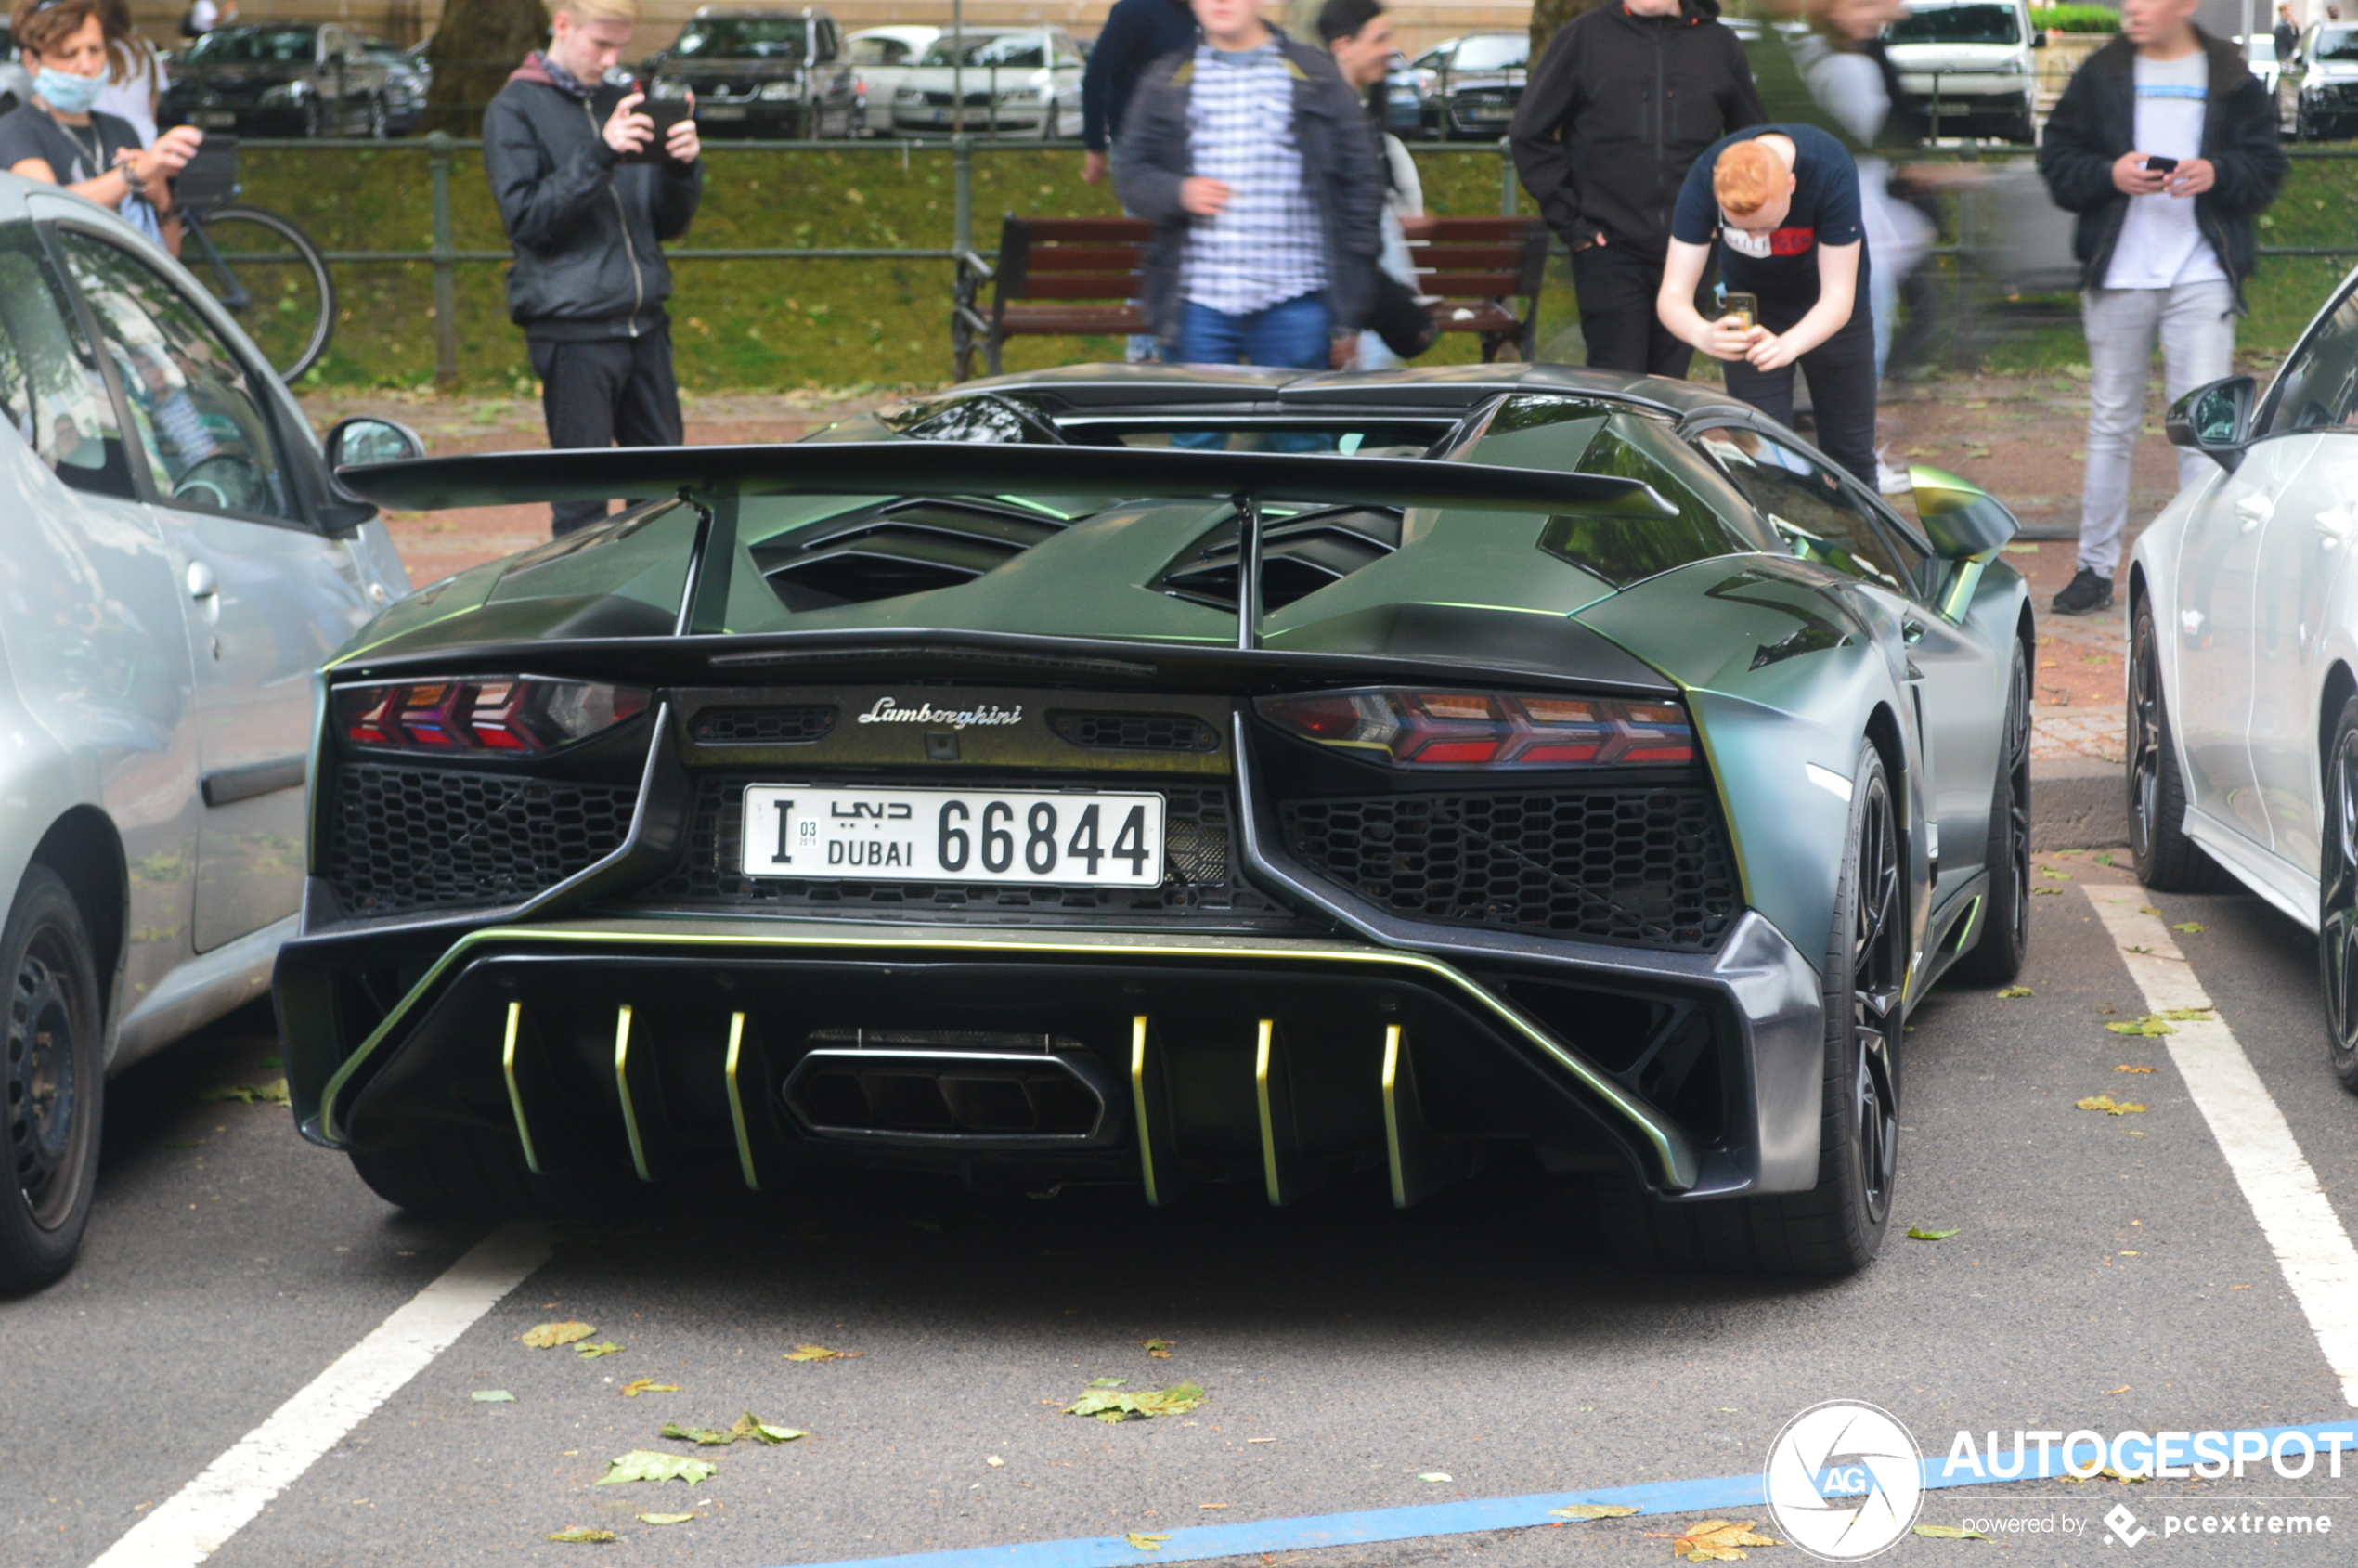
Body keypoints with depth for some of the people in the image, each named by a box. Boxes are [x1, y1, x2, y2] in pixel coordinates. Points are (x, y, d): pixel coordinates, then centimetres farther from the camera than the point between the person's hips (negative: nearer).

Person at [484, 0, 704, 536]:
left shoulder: (618, 104, 14)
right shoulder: (516, 109, -1)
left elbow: (667, 224, 15)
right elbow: (526, 217, -12)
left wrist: (683, 167, -6)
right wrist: (600, 155, -22)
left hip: (643, 323, 6)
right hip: (572, 327, -5)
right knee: (583, 498, -4)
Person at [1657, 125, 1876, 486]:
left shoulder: (1832, 172, -36)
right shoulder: (1704, 179, -32)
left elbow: (1838, 297, -35)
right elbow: (1672, 294, -32)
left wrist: (1788, 345, -55)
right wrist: (1702, 334, -55)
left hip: (1830, 316, -1)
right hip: (1749, 310, 1)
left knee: (1850, 455, 7)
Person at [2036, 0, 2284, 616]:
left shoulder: (2231, 80, 4)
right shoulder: (2101, 75, 6)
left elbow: (2266, 168, 4)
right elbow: (2057, 158, 5)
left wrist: (2216, 174, -15)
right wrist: (2109, 174, -13)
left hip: (2202, 280, -1)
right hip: (2118, 277, 1)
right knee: (2112, 424, 8)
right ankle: (2095, 568, 16)